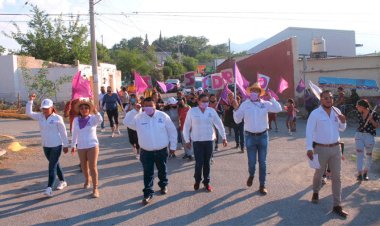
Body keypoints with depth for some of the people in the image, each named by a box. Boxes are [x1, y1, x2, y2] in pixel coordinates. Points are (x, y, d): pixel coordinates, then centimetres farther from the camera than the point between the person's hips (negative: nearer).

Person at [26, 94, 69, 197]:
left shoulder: (57, 118, -12)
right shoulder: (40, 116, 4)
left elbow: (63, 132, -8)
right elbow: (28, 113, -2)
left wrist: (66, 145, -7)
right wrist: (30, 100, -12)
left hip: (56, 146, -6)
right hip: (46, 146, 6)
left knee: (52, 166, -9)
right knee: (55, 165, 17)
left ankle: (49, 188, -11)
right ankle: (63, 181, 33)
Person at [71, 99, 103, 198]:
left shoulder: (93, 118, -8)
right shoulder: (76, 120, 1)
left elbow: (100, 120, -31)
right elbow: (74, 133, 10)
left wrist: (96, 112, -49)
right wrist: (73, 145, 15)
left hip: (92, 146, -4)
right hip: (81, 147, 4)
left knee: (93, 167, -6)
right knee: (84, 166, 18)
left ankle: (95, 188, 1)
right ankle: (88, 180, 46)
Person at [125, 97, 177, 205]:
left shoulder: (163, 116, -8)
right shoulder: (139, 117, -5)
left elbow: (172, 131, -3)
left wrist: (173, 146, 0)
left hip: (161, 150, 0)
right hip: (146, 151, 0)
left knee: (162, 170, 20)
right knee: (148, 173, 5)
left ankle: (163, 185, 44)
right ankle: (148, 193, 16)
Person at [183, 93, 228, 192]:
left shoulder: (212, 111, 0)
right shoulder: (192, 111, -5)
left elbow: (219, 124, 6)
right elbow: (186, 126, 0)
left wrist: (224, 137, 7)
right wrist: (187, 140, 0)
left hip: (209, 140, 2)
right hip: (197, 141, -2)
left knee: (207, 162, 8)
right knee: (199, 162, -2)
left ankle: (206, 182, 24)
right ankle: (197, 180, 23)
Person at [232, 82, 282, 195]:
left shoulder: (265, 104, 0)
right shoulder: (244, 104, -2)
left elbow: (278, 109, -8)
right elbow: (237, 120, -3)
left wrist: (271, 99, -14)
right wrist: (236, 109, -17)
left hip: (263, 136, 1)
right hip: (250, 136, -1)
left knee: (262, 162, 6)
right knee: (252, 162, 3)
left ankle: (262, 185, 19)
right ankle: (251, 175, 38)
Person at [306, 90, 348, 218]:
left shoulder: (337, 111, 4)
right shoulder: (315, 113, -11)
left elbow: (342, 129, 14)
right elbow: (309, 131, -14)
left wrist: (343, 122, -8)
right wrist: (309, 148, -22)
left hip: (336, 148, 4)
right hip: (321, 148, -4)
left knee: (336, 177, 5)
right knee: (318, 174, 15)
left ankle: (337, 206, 13)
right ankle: (316, 192, 43)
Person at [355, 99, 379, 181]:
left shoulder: (373, 114, -12)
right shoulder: (359, 114, -1)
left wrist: (371, 120, -21)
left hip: (369, 136, -2)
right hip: (359, 134, 3)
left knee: (368, 154, 11)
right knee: (359, 152, -7)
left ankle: (365, 172, 27)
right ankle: (359, 173, -5)